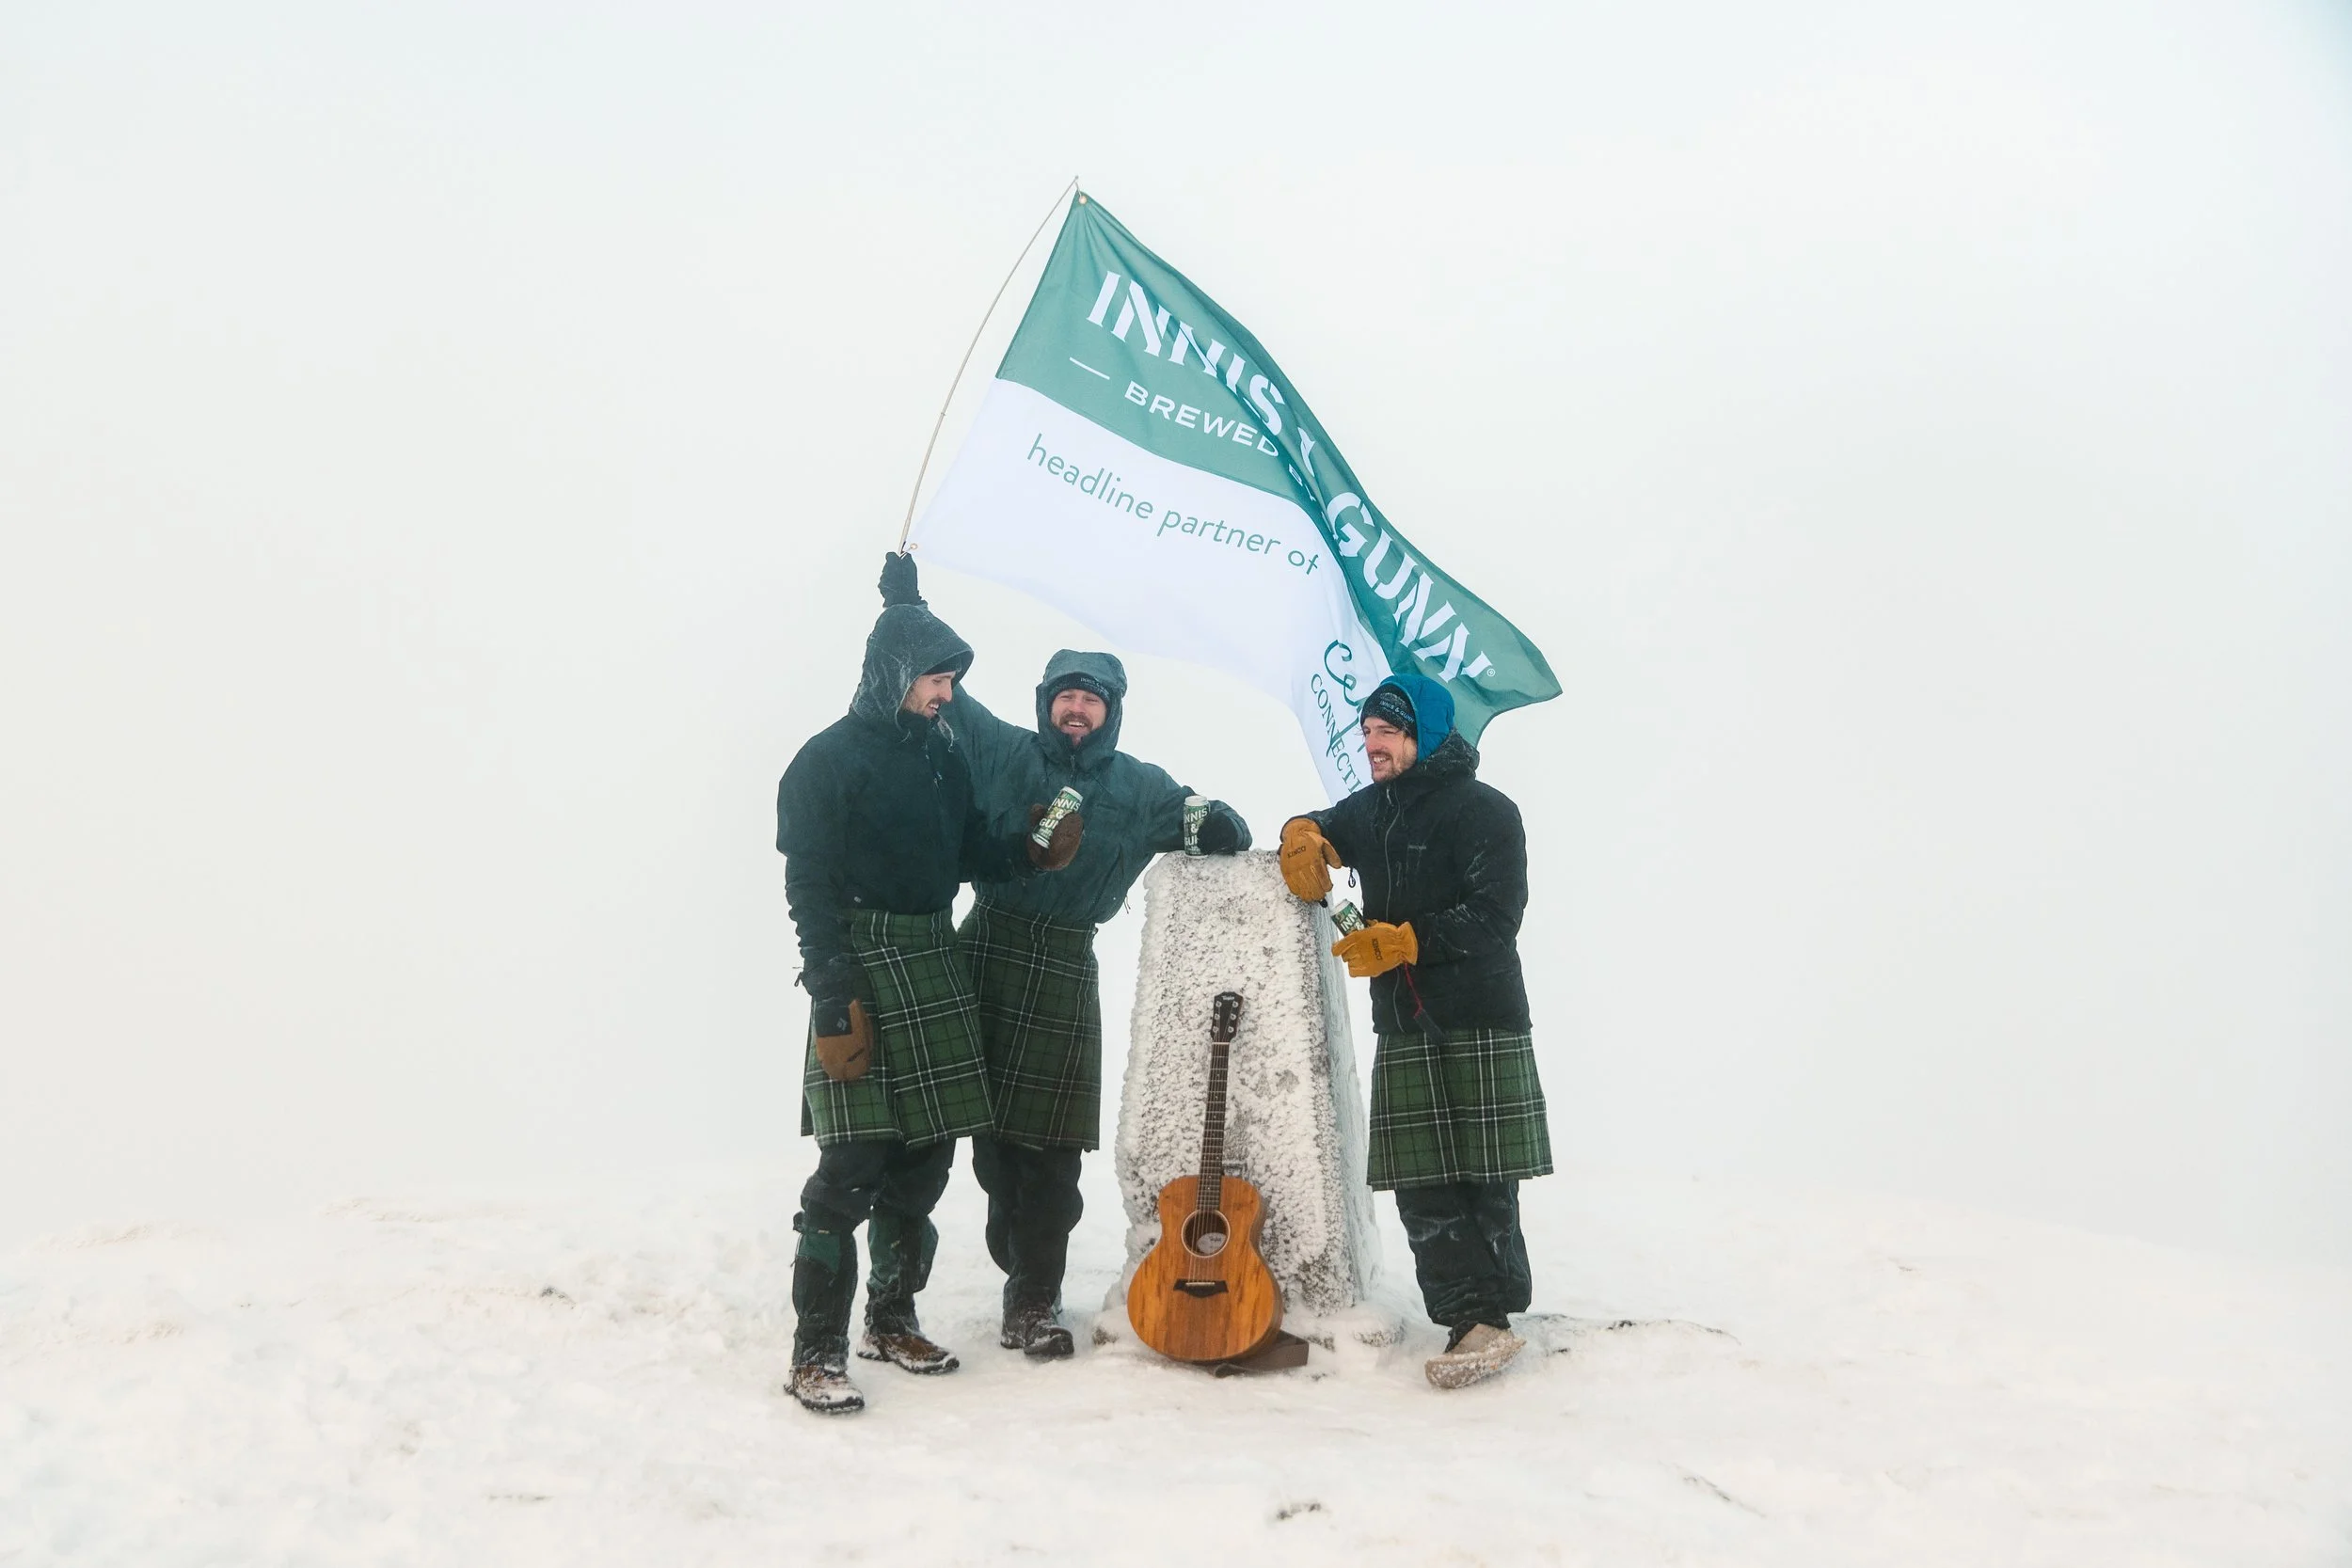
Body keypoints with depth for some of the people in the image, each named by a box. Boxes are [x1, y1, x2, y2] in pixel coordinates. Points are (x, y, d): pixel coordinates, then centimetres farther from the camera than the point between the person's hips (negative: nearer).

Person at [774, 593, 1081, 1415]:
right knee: (852, 1163, -10)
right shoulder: (829, 759, -6)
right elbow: (809, 887, -11)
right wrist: (836, 1000, -17)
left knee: (926, 1155, 10)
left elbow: (973, 852, 17)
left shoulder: (942, 753, 13)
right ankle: (817, 1353, -3)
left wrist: (1034, 851, -3)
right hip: (861, 967, -7)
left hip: (935, 963, 7)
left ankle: (892, 1319, 25)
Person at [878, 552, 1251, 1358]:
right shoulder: (1001, 750, 7)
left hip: (1065, 968, 1)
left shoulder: (1137, 787, 10)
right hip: (987, 952, 0)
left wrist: (1212, 822, -10)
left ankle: (1035, 1297, 10)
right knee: (993, 1131, 0)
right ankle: (1023, 1276, 16)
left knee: (1050, 1144, 0)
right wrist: (907, 608, 12)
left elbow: (1219, 827, 14)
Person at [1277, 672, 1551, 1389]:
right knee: (1423, 1191, 1)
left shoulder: (1484, 811, -6)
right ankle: (1474, 1322, 3)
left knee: (1484, 1182, -5)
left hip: (1481, 1022, -6)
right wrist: (1304, 835, 8)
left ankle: (1492, 1316, 2)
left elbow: (1496, 915, -14)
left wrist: (1402, 941, -19)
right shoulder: (1372, 809, 16)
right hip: (1403, 1026, 7)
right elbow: (1327, 830, 34)